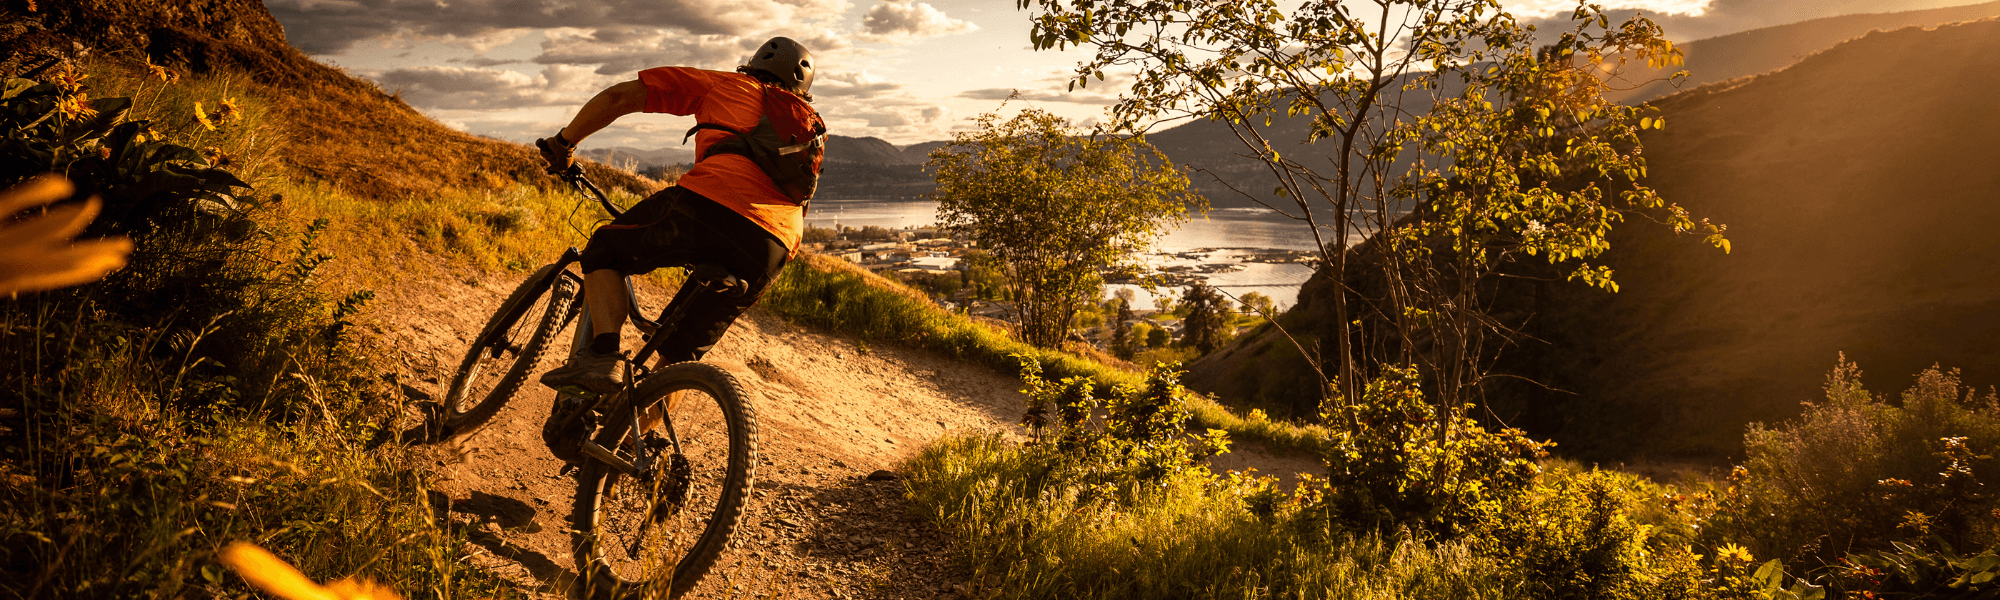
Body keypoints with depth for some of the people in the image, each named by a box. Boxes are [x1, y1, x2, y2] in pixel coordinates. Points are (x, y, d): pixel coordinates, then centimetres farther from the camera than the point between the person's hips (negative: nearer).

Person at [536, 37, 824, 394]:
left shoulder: (723, 84, 25)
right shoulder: (811, 126, 36)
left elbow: (619, 96, 20)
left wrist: (564, 142, 32)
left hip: (712, 199, -4)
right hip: (772, 250, 4)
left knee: (604, 251, 19)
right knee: (681, 353, 21)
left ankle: (602, 358, -2)